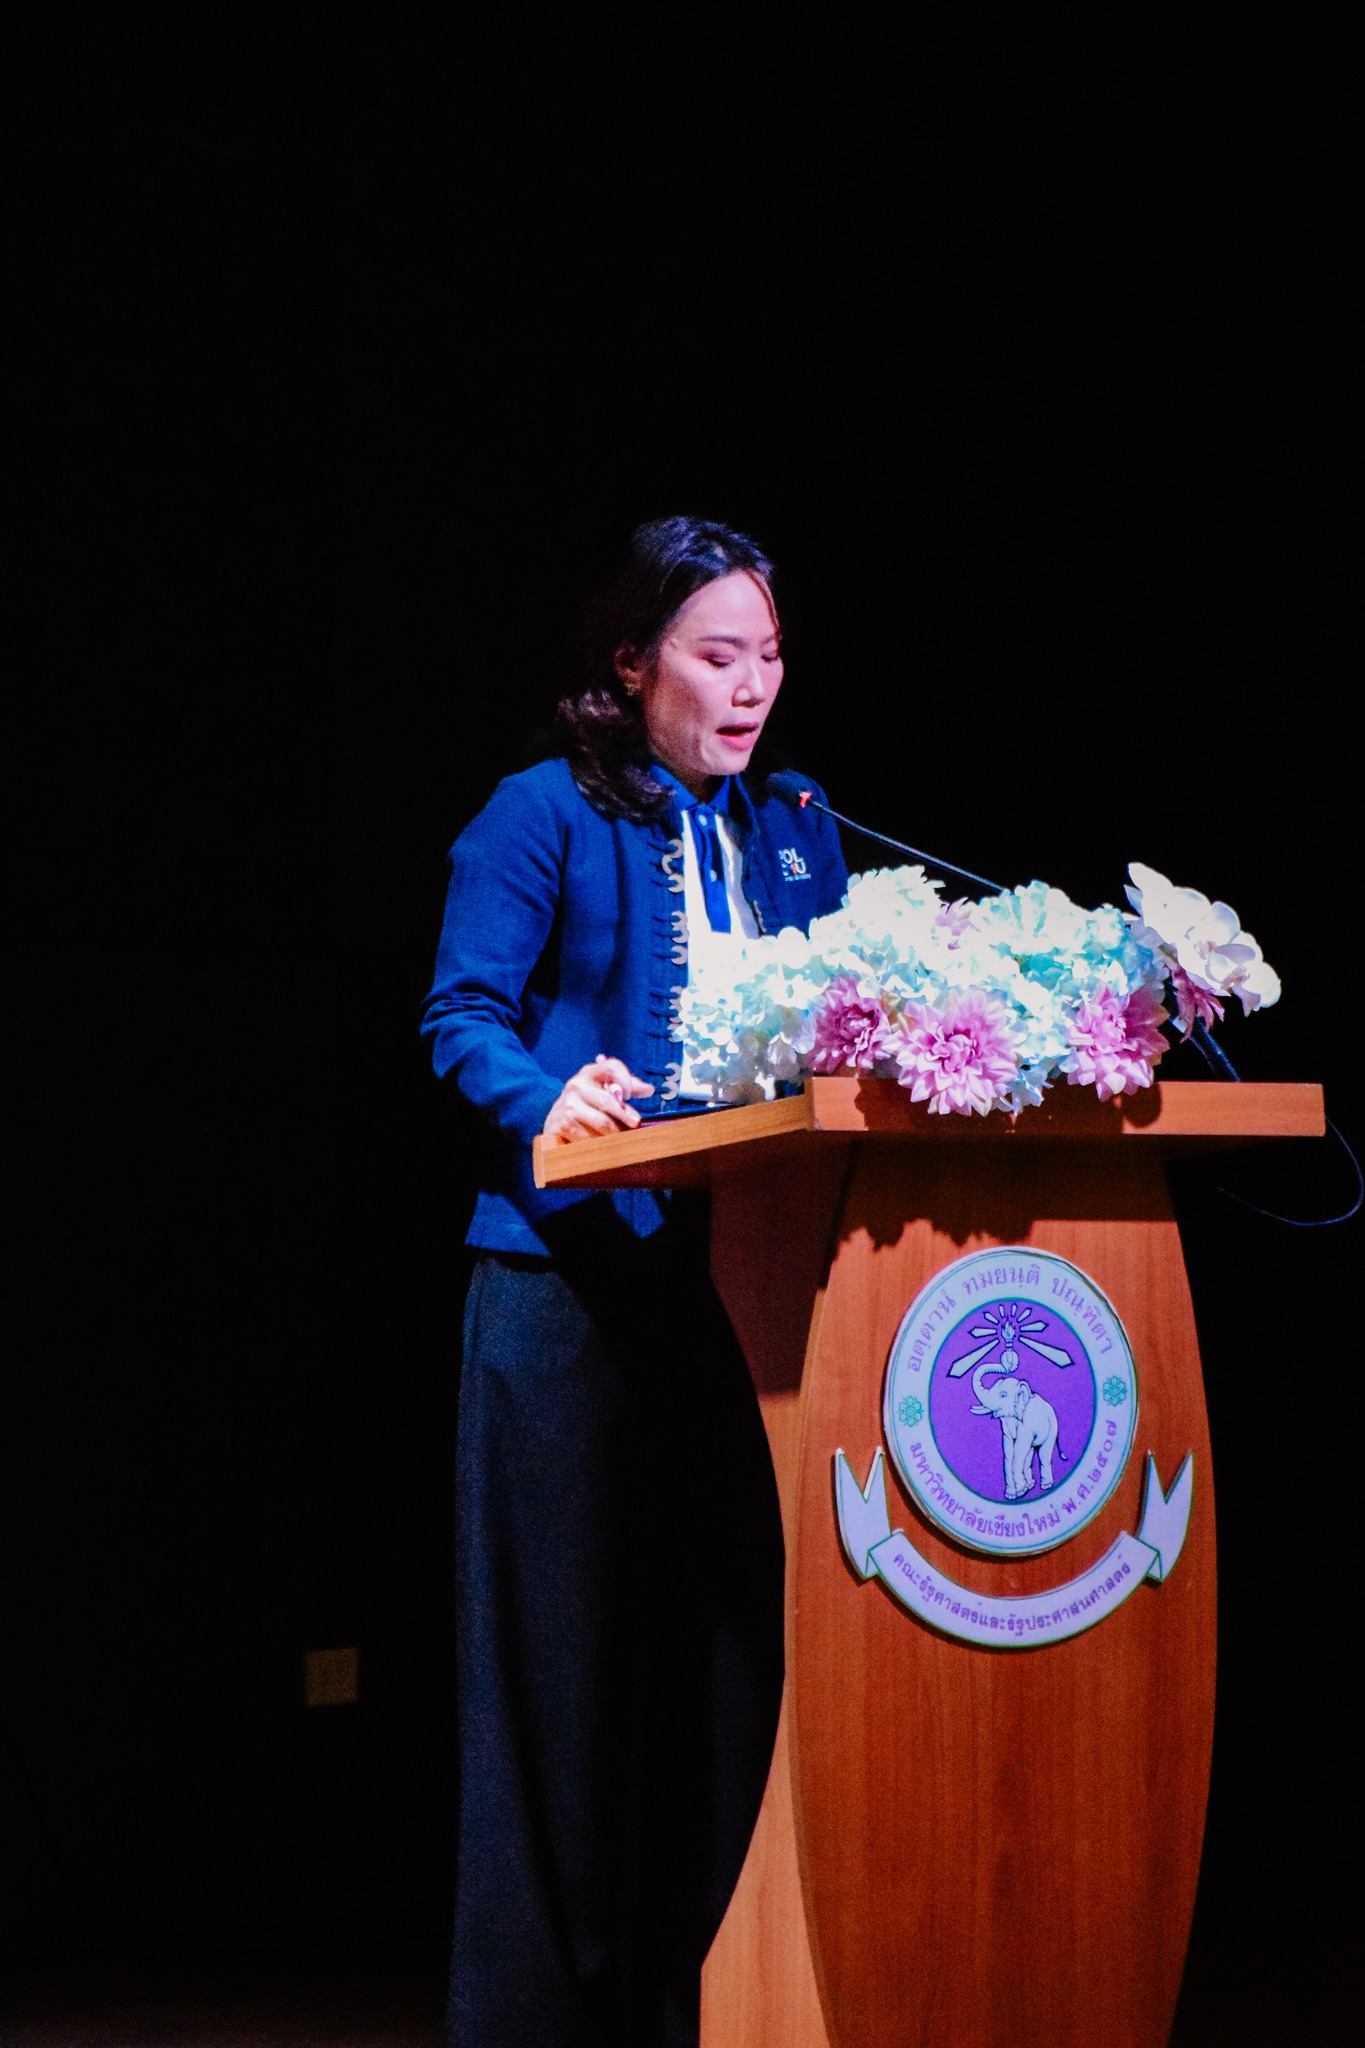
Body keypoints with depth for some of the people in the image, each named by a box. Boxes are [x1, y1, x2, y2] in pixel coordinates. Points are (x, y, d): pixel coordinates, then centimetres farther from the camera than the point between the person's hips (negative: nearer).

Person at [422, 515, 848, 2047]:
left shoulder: (797, 840, 17)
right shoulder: (545, 816, 1)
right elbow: (464, 1018, -4)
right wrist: (548, 1105, -23)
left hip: (753, 1280, 5)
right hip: (580, 1278, -5)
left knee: (734, 1637, 4)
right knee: (572, 1646, -2)